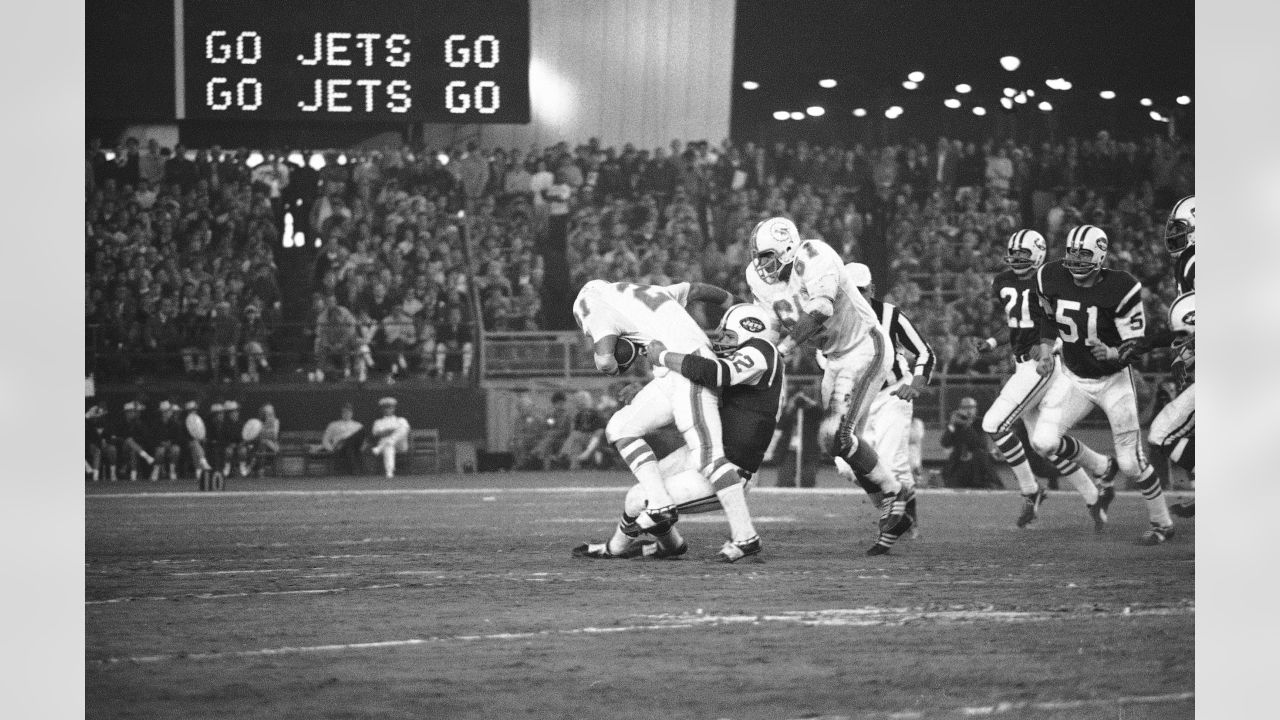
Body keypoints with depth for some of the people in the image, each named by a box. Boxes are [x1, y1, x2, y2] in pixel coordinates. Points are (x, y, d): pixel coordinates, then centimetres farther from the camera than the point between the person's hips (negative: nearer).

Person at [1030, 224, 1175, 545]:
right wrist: (1046, 350, -2)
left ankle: (1162, 523, 20)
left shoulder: (1120, 289, -25)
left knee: (1131, 463, -3)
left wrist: (1112, 353, -39)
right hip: (1073, 378, 4)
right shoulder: (1051, 279, -12)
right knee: (1043, 441, -14)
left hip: (1114, 379, -4)